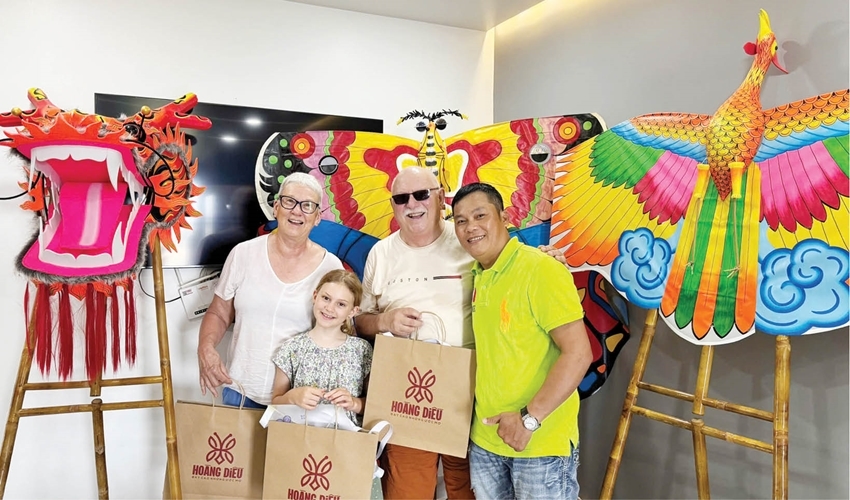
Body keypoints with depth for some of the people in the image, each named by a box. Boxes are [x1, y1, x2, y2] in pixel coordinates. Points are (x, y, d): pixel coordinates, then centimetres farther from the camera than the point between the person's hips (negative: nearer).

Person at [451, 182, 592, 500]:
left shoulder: (541, 270, -16)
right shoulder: (476, 277, 5)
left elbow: (578, 353, -19)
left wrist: (530, 418, -20)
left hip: (541, 443, -6)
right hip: (484, 439, 6)